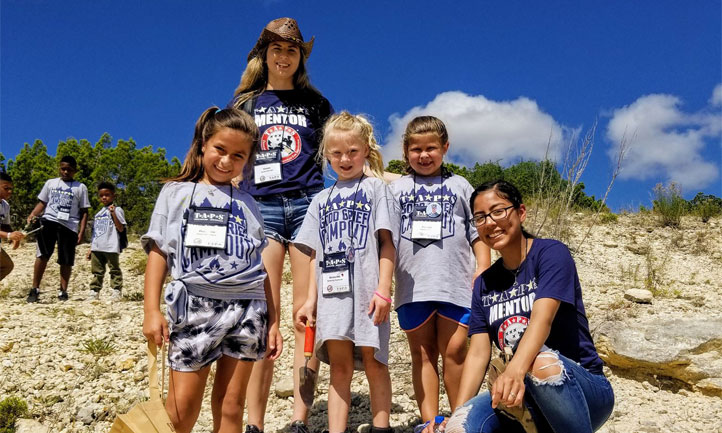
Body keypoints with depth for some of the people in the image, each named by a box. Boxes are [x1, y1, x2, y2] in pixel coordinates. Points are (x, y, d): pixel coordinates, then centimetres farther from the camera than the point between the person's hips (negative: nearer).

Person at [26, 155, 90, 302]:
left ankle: (63, 291, 13)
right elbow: (42, 202, 15)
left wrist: (82, 231, -1)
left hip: (69, 225, 0)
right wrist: (32, 215, -5)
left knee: (66, 260, 2)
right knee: (43, 254, -14)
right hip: (49, 221, 0)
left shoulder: (80, 187, 10)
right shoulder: (51, 183, 15)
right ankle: (35, 289, -9)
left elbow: (84, 212, 8)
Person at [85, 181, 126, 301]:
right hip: (97, 248, 6)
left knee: (114, 270, -1)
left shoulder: (117, 210, 0)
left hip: (111, 247, -6)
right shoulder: (98, 213, 19)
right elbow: (95, 233, 22)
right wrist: (90, 249, 18)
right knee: (97, 271, 9)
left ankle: (117, 291, 1)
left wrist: (113, 213, -16)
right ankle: (94, 291, 13)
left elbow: (121, 228, -11)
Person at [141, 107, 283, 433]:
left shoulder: (246, 204, 14)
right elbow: (158, 253, 4)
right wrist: (151, 311, -6)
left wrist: (273, 321, 9)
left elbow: (262, 268, 13)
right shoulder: (176, 193, 10)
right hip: (196, 305, -2)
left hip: (247, 309, 2)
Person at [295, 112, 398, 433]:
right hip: (332, 291, 3)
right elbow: (317, 254, 16)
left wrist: (383, 290, -11)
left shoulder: (376, 188, 6)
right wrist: (311, 300, 10)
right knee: (340, 367, 3)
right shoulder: (322, 200, 17)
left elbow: (386, 243, -2)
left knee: (373, 363, 2)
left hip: (367, 291, -3)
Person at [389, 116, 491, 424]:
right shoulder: (396, 189, 14)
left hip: (456, 283, -1)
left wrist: (482, 268, 0)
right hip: (413, 286, 1)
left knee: (454, 351, -2)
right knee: (422, 354, 5)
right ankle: (430, 423, 11)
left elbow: (478, 232, 10)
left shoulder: (459, 185, 12)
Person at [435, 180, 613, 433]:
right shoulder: (484, 284, 9)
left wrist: (515, 370, -43)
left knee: (541, 361, -38)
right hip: (523, 400, 3)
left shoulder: (551, 253, -7)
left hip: (583, 388, -3)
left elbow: (542, 318, -25)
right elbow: (478, 354, 1)